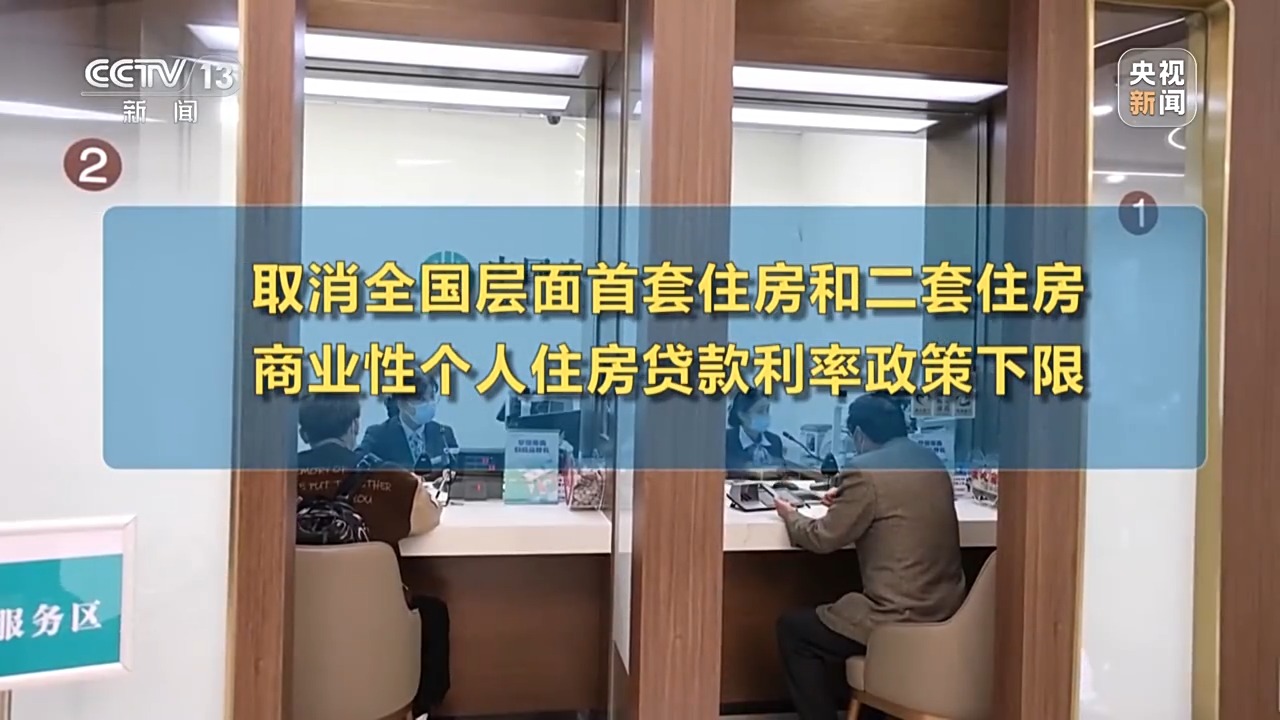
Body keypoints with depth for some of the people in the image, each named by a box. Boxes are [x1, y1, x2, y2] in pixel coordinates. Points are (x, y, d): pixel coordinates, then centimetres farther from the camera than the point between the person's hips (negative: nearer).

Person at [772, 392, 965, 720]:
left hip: (904, 618, -9)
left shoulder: (866, 470, -15)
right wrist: (847, 501, 29)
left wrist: (791, 516, 11)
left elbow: (824, 538, -7)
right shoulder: (931, 462, 9)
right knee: (839, 613, 32)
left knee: (792, 628, 9)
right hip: (946, 610, 9)